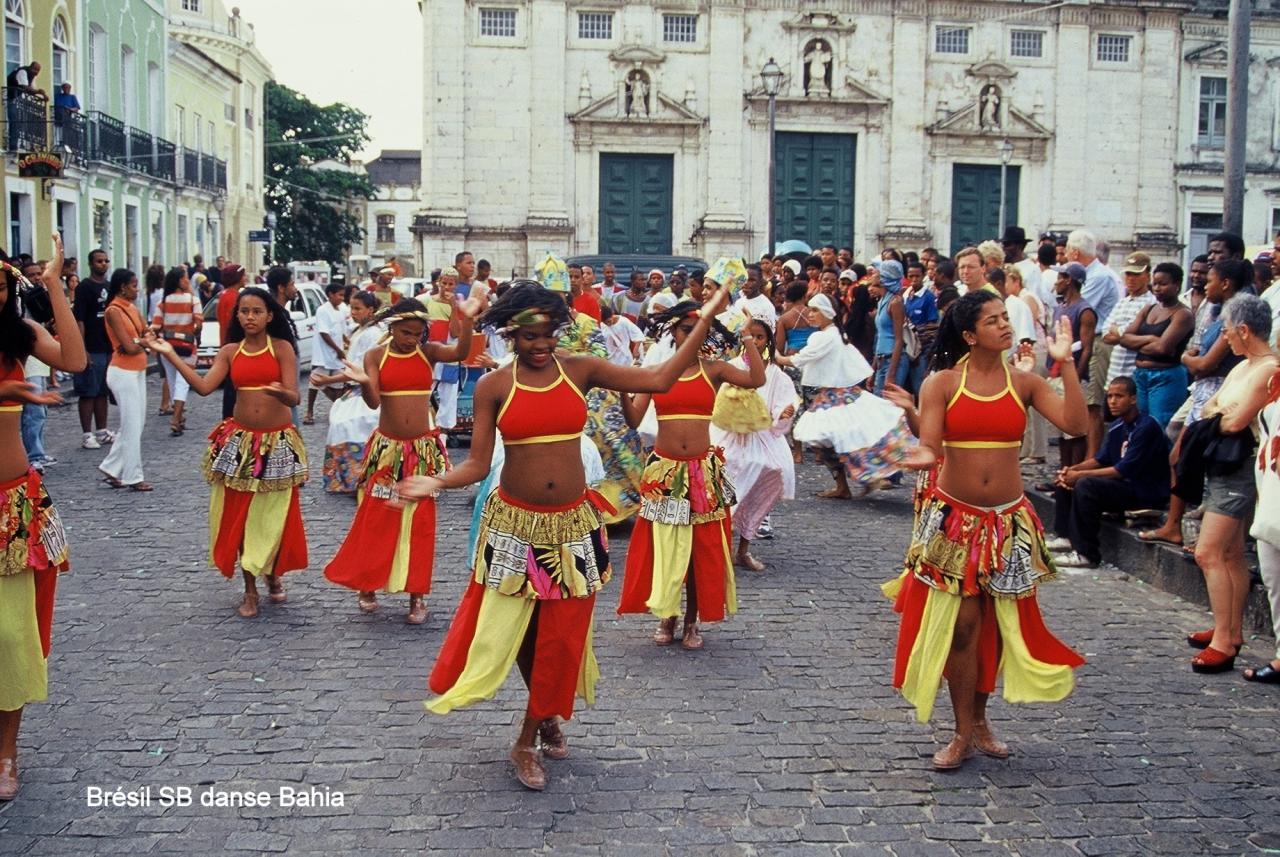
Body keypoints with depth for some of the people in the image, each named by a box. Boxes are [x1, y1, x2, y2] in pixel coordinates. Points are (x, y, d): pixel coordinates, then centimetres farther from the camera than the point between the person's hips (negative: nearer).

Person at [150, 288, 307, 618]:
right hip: (240, 441, 3)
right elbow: (203, 386, -10)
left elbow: (294, 398, -14)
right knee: (240, 515, 5)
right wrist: (170, 354, -15)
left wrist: (280, 392, -37)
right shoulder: (229, 351, 2)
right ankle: (250, 589, 16)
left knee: (274, 514, 6)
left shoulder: (282, 348, -6)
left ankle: (273, 575, 31)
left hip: (278, 442, -2)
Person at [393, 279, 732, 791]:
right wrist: (437, 483, -24)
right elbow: (477, 464, -5)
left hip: (573, 524, 1)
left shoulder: (580, 370, -2)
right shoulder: (493, 387, -5)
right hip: (514, 524, -1)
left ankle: (528, 740, 26)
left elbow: (659, 380, -7)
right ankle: (548, 715, 36)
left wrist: (705, 321, -10)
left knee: (562, 637, 8)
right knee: (516, 628, 8)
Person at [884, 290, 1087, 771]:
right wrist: (924, 459, -35)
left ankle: (979, 719, 30)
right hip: (953, 519, -2)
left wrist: (1066, 363, -12)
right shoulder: (942, 383, -5)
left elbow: (1075, 424, -11)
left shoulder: (1023, 383, 1)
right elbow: (930, 447, -12)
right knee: (961, 623, -2)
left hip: (1007, 522, 3)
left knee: (998, 624, 10)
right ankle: (964, 733, 12)